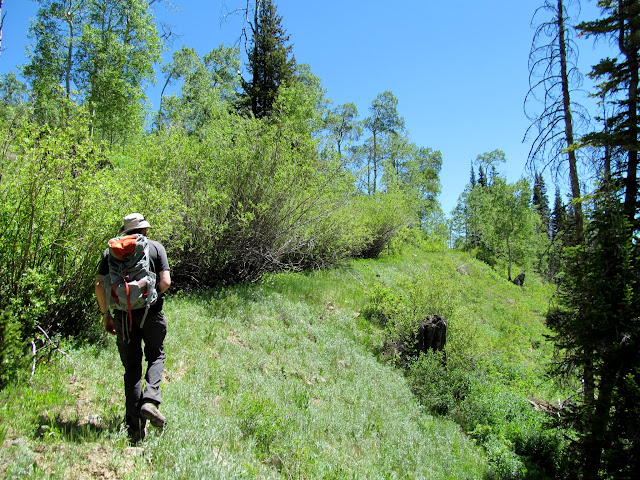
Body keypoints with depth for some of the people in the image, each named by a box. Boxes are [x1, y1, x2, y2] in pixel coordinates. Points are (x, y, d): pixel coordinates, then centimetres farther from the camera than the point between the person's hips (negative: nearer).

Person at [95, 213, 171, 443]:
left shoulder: (111, 251, 9)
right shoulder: (156, 247, 3)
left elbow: (100, 285, 1)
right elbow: (165, 282, -6)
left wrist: (106, 314, 9)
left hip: (124, 315, 2)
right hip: (151, 313, -2)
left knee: (131, 367, 9)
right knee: (156, 356, 19)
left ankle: (134, 426, 10)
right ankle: (150, 400, -6)